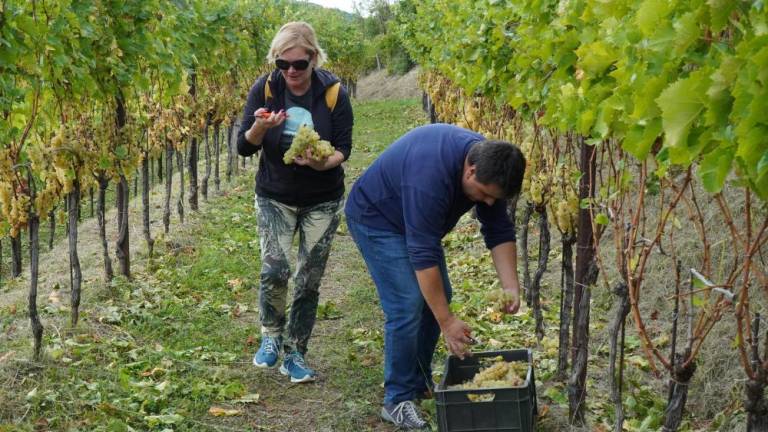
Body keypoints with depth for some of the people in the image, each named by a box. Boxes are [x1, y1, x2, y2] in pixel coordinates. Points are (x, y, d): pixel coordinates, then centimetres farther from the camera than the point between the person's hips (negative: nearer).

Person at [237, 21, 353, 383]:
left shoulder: (333, 92, -13)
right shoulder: (264, 89, -10)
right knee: (274, 270, -16)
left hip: (322, 201, 0)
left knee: (309, 281, 2)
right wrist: (260, 127, -31)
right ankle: (271, 334, 12)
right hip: (274, 198, 0)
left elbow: (343, 148, -8)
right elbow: (244, 147, -8)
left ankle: (295, 353, 18)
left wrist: (323, 163, -30)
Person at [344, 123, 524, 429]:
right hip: (376, 218, -8)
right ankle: (397, 401, -6)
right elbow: (424, 255, -38)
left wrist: (511, 287, -19)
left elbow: (500, 231, -8)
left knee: (436, 296, 5)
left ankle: (419, 383, 18)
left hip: (417, 221, 8)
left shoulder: (488, 163, -15)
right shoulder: (430, 175, -40)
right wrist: (447, 322, -35)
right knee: (408, 306, -16)